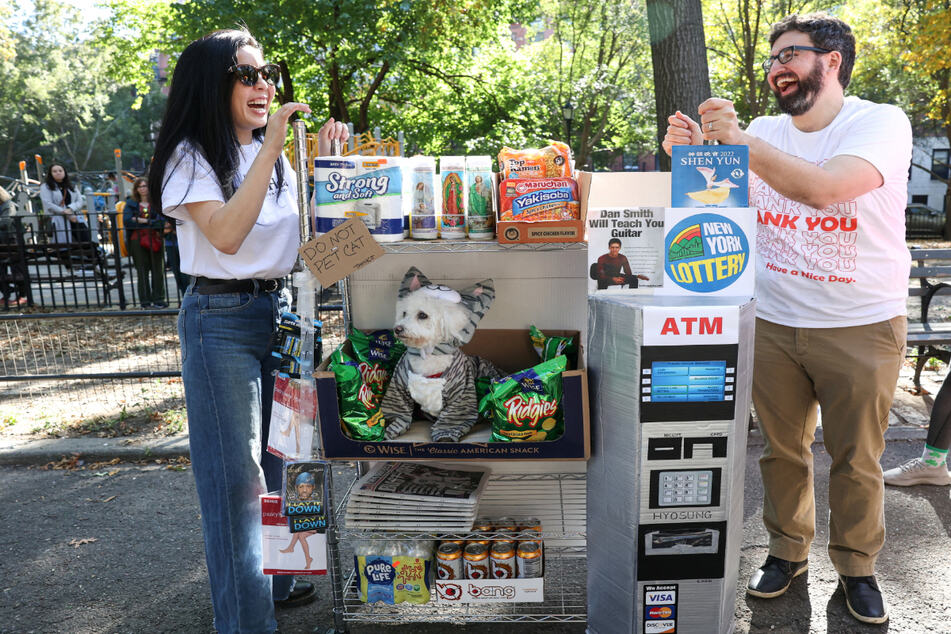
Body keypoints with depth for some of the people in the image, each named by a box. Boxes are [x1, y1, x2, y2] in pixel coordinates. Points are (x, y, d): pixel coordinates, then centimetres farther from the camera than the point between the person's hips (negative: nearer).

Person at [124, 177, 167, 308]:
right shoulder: (131, 203, 12)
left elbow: (161, 221, -7)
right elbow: (126, 220, -4)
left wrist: (142, 221, -12)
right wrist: (151, 222, -10)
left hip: (154, 239, -1)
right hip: (137, 240, 1)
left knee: (157, 270, -1)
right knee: (142, 271, 2)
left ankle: (158, 299, 6)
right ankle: (145, 301, 6)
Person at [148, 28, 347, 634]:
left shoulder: (278, 152, 10)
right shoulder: (191, 156, -8)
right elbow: (226, 235, -24)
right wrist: (271, 150, -25)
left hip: (282, 309, 7)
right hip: (222, 318, -7)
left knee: (274, 455, 17)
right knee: (236, 471, -1)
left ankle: (272, 580, 35)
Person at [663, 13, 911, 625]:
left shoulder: (881, 121, -10)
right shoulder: (766, 132, 5)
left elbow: (826, 188, -29)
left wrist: (739, 141, -26)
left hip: (861, 328, -3)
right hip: (773, 322, 4)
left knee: (856, 459, 8)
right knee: (781, 449, 12)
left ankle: (857, 566, 29)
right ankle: (788, 551, 31)